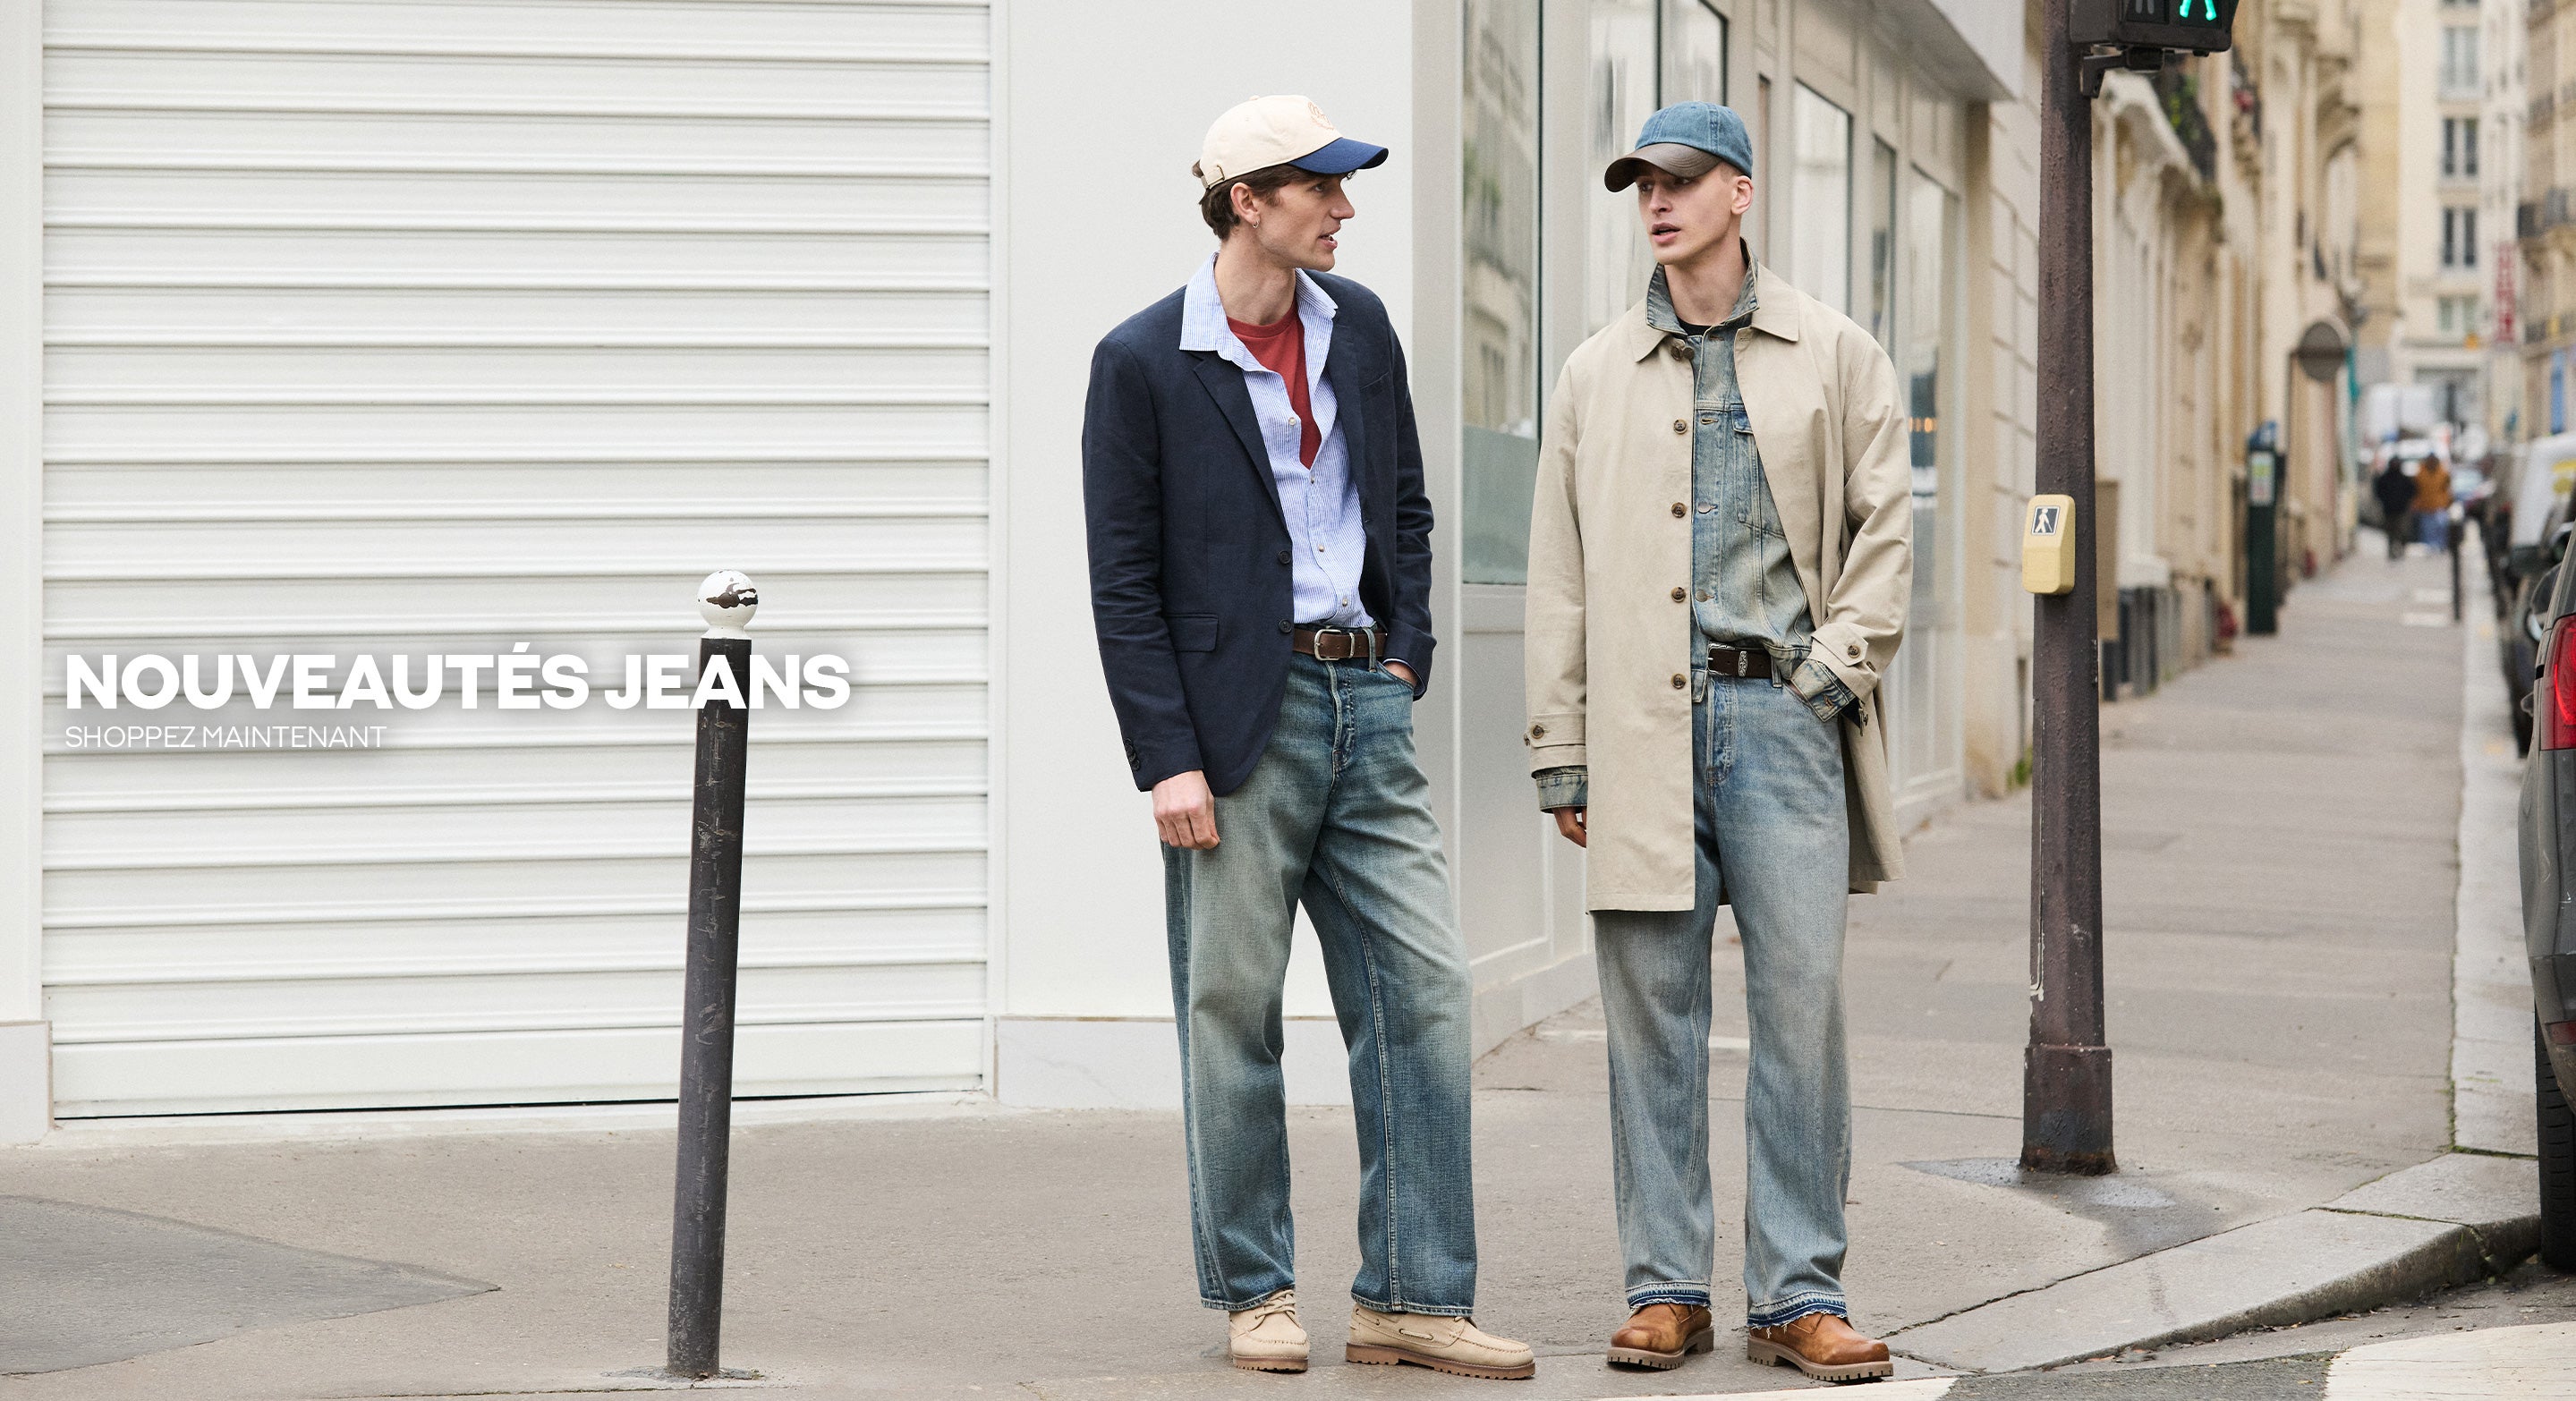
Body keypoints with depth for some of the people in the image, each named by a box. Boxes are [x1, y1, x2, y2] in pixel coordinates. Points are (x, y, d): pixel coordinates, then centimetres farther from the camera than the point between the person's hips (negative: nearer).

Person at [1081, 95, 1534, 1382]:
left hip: (1363, 699, 5)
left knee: (1422, 987, 0)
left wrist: (1405, 656, 8)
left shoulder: (1359, 327, 10)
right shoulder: (1143, 361, -6)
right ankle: (1252, 1291, 15)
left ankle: (1412, 1297, 5)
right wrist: (1167, 758, -12)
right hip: (1239, 715, -5)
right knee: (1233, 1012, 2)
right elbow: (1123, 582, -7)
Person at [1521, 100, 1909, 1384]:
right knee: (1652, 1017, 2)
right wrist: (1562, 752, 7)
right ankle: (1665, 1288, 10)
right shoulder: (1596, 375, 13)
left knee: (1803, 1005, -4)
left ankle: (1798, 1296, 2)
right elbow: (1558, 574, 12)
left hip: (1781, 713, -1)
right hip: (1642, 726, 1)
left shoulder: (1834, 357, 9)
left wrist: (1835, 664, -4)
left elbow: (1884, 527, 9)